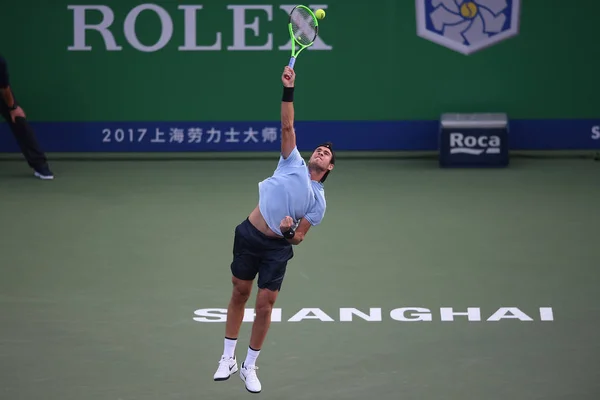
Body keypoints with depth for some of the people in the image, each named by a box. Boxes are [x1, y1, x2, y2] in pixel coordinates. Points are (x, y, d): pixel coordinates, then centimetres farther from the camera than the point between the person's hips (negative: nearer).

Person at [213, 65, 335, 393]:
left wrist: (289, 232, -22)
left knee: (264, 305, -4)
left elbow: (299, 237, 2)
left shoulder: (318, 201, 3)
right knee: (239, 293, 8)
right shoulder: (293, 163, 4)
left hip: (277, 247, -1)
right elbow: (287, 127, -4)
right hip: (249, 235, 1)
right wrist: (288, 91, -15)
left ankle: (249, 367, 11)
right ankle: (228, 358, 20)